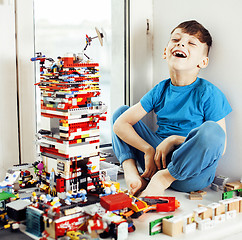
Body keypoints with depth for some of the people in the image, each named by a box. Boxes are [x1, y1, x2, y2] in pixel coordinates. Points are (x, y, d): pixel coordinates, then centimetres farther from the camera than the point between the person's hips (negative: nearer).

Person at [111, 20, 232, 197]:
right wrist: (148, 150, -13)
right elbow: (120, 124, 0)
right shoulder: (160, 91, 5)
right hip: (159, 159, 5)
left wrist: (175, 139, -17)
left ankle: (164, 178, -17)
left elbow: (220, 147, -12)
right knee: (121, 111, 9)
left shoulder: (209, 94, -8)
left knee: (211, 130, -36)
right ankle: (131, 171, -11)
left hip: (191, 174, -4)